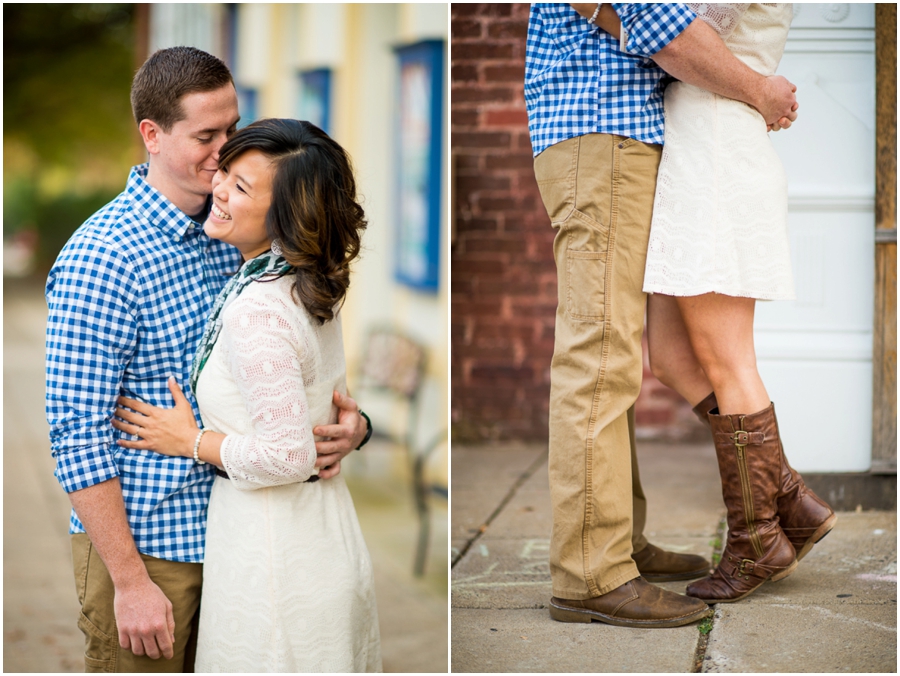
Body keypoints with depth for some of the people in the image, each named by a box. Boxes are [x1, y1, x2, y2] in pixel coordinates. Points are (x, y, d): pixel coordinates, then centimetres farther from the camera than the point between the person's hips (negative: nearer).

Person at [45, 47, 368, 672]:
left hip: (226, 537, 7)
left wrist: (349, 422, -9)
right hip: (140, 546, -7)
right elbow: (77, 434, -19)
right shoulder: (100, 259, -17)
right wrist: (130, 581, -19)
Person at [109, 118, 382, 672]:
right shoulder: (313, 287, 4)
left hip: (274, 558, -9)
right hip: (333, 538, 9)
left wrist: (192, 441, -12)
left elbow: (289, 455, -24)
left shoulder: (254, 310, -24)